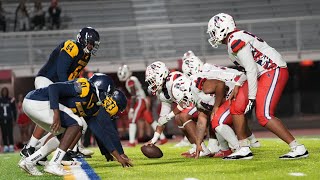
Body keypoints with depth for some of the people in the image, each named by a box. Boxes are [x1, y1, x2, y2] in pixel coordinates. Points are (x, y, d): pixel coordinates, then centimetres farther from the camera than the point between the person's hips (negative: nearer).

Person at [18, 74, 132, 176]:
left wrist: (119, 156, 17)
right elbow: (53, 88, -21)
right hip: (37, 102, -10)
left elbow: (102, 134, 18)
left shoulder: (93, 108, 15)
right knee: (76, 124, -11)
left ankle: (29, 161, 12)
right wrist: (56, 114, -30)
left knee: (65, 134, 17)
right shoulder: (85, 89, -13)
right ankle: (54, 164, -13)